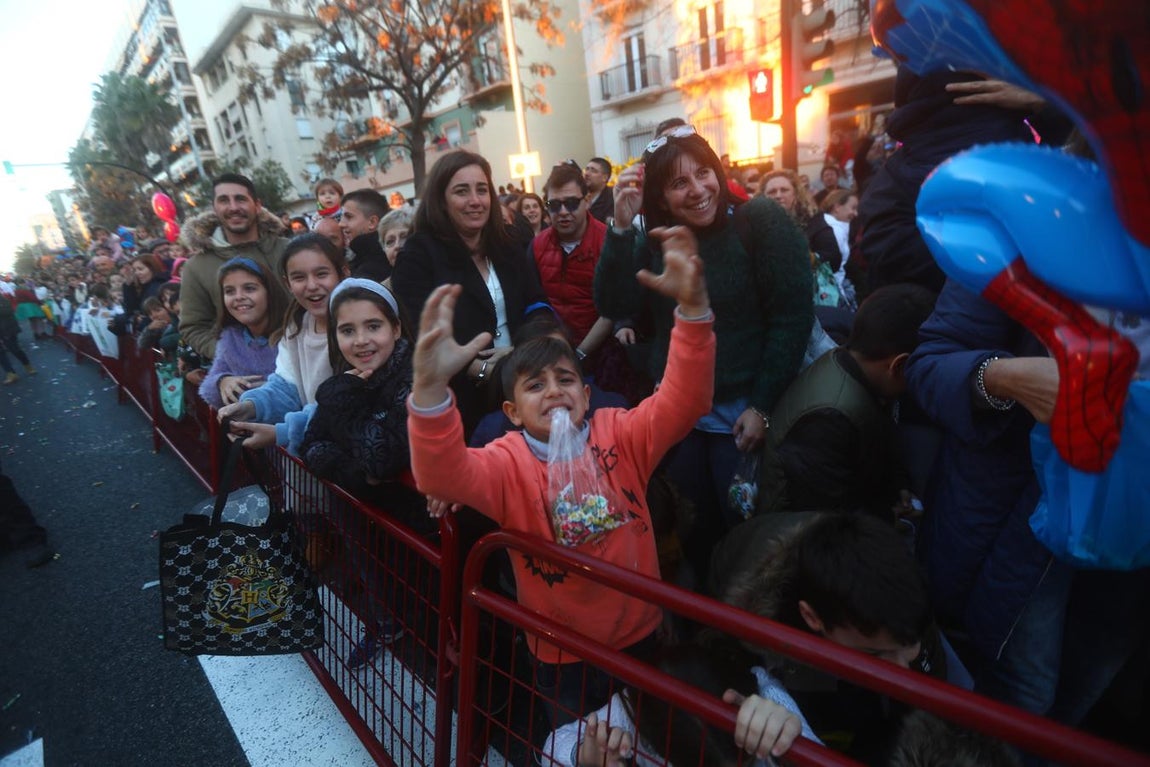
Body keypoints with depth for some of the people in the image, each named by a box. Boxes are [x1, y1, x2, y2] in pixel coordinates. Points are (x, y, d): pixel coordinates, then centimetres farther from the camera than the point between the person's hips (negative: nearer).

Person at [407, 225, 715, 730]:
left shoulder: (621, 433, -10)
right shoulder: (507, 461, -15)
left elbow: (684, 399, -23)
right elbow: (441, 475, -33)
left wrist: (692, 306, -39)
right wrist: (431, 387, -52)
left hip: (641, 637, 2)